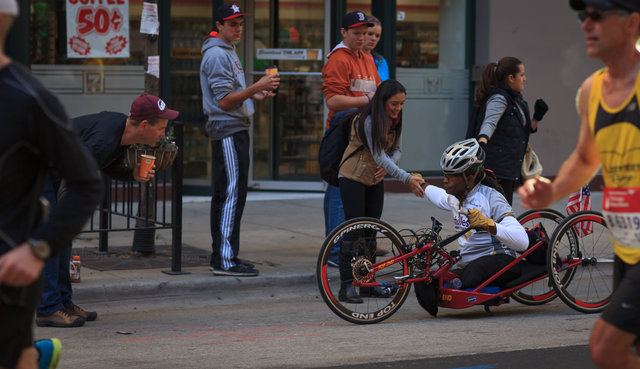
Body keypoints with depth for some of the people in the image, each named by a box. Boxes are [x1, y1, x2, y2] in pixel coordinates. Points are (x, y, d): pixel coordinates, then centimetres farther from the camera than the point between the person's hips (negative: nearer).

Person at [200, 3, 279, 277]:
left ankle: (221, 257, 15)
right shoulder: (217, 55, -12)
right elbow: (224, 101, -18)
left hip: (236, 129, 11)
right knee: (232, 193, -13)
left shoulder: (228, 52, 20)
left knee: (226, 194, 11)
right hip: (228, 130, -11)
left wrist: (254, 94, 13)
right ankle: (225, 260, -14)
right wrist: (256, 87, -24)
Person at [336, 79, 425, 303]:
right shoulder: (368, 120, -25)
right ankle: (346, 286, -10)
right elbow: (379, 156, -30)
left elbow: (396, 149, 5)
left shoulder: (395, 120, -1)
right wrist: (407, 179, -37)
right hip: (353, 177, -7)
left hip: (375, 180, 7)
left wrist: (386, 167, -18)